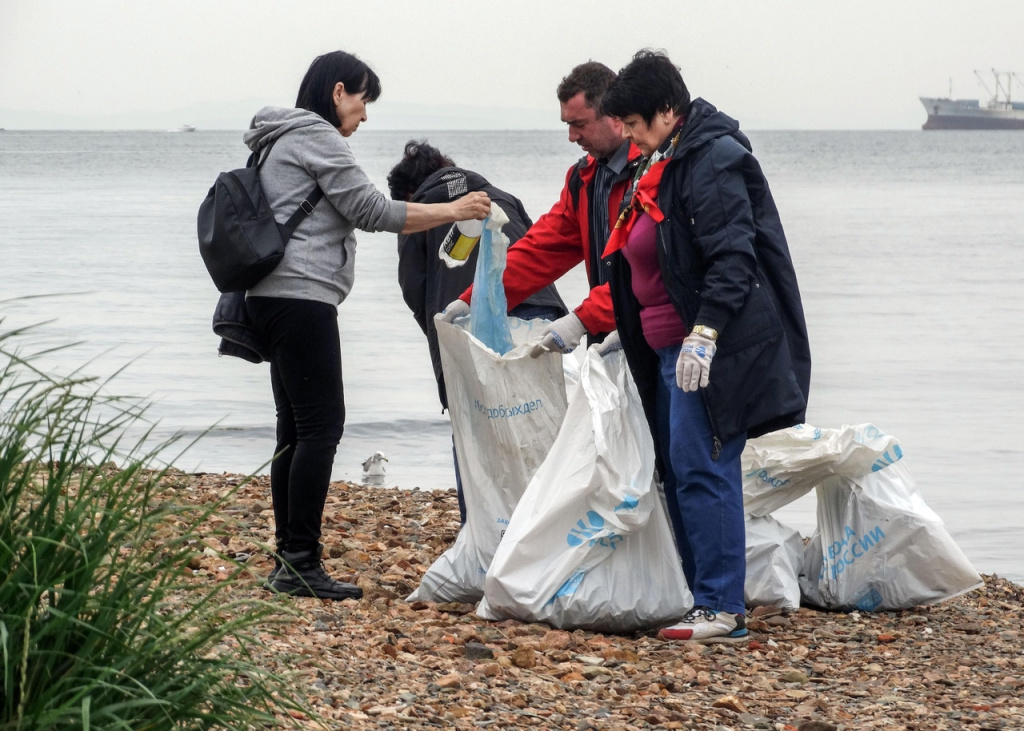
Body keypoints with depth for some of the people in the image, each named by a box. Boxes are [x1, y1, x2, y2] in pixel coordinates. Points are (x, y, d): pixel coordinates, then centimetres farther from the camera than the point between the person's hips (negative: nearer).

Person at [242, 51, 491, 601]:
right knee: (321, 425, -11)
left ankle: (289, 561, 9)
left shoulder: (284, 142, 23)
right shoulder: (316, 137, -8)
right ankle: (299, 563, -14)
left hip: (274, 301, 11)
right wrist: (452, 211, -6)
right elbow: (370, 210, -11)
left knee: (297, 428, 9)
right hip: (301, 298, -11)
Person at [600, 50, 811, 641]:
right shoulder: (665, 164, 17)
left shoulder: (712, 161, -14)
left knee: (702, 471, -12)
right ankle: (699, 594, 16)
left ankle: (722, 609, -11)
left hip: (713, 348, -11)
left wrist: (706, 330, -30)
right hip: (670, 348, 11)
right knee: (677, 472, 11)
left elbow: (731, 255, -23)